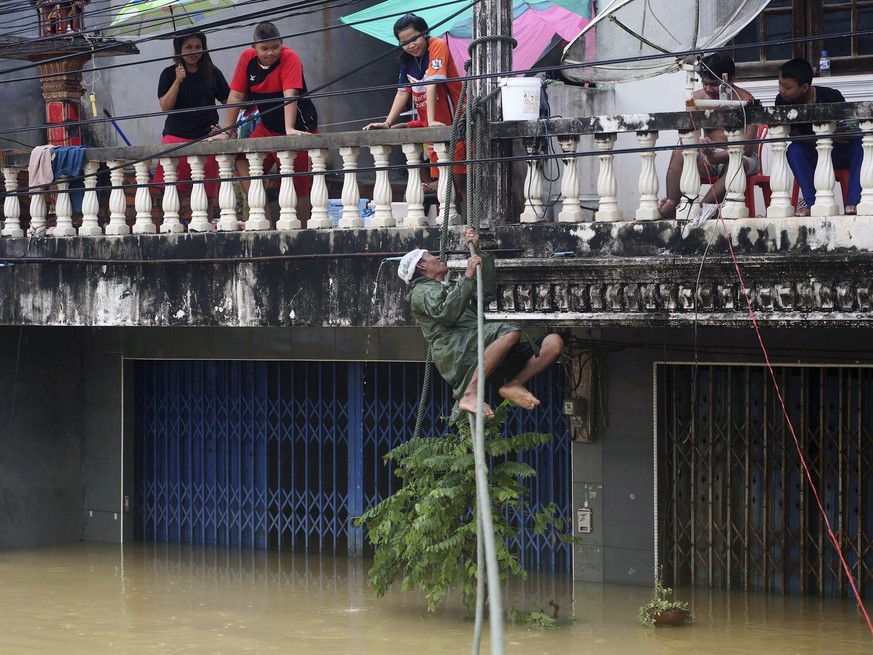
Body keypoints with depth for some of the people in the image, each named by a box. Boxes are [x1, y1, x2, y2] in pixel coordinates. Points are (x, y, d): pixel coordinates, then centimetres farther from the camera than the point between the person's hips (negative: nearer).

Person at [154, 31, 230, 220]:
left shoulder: (212, 73, 10)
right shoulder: (169, 74, 8)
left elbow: (228, 101, 14)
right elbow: (165, 106, -1)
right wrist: (178, 81, -11)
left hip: (206, 137, 1)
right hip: (176, 136, -1)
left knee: (206, 191, -2)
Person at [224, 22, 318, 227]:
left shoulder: (289, 58, -20)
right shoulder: (247, 58, -5)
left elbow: (290, 95, -32)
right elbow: (236, 97, -2)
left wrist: (289, 129, -42)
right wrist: (226, 132, -5)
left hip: (299, 127, -6)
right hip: (267, 127, 6)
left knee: (299, 186, -6)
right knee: (243, 164, -10)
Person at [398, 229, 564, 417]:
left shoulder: (451, 288, 40)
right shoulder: (421, 291, 13)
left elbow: (488, 293, 31)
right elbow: (446, 314, -7)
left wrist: (478, 253, 28)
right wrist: (468, 276, -5)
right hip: (455, 353, -7)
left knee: (554, 342, -7)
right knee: (510, 332, -38)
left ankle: (514, 384, -24)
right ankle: (470, 395, -37)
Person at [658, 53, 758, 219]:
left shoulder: (745, 100, -11)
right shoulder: (698, 97, 3)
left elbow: (747, 148, -19)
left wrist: (715, 157, -33)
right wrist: (700, 143, -31)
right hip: (709, 156, 4)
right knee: (678, 153, -24)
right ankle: (670, 208, -39)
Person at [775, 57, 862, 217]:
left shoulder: (831, 96, -18)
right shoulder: (782, 102, -13)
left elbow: (848, 129, -13)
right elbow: (795, 135, -14)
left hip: (842, 153, -1)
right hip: (814, 156, 1)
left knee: (860, 142, -31)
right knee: (794, 150, -30)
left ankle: (853, 202, -34)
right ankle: (811, 200, -22)